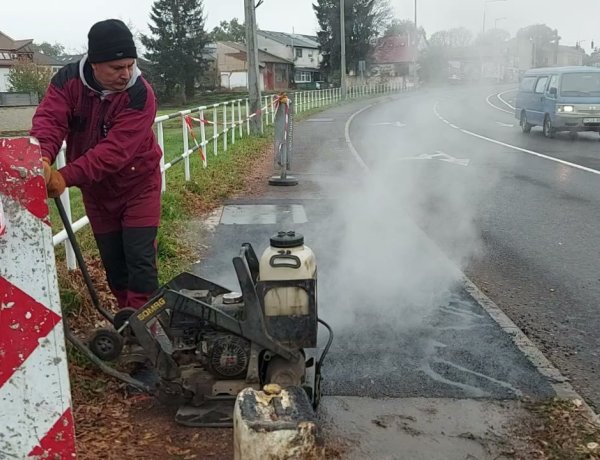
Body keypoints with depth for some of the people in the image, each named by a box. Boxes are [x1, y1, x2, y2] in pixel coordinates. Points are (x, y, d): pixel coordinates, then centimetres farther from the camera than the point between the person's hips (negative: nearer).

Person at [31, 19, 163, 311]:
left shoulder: (140, 94, -25)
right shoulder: (68, 81, -12)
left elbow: (115, 149, -34)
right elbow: (49, 120, -25)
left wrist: (66, 176, -43)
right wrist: (42, 160, -46)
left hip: (137, 184, -4)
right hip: (97, 190, 4)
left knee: (139, 258, -6)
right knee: (112, 260, 13)